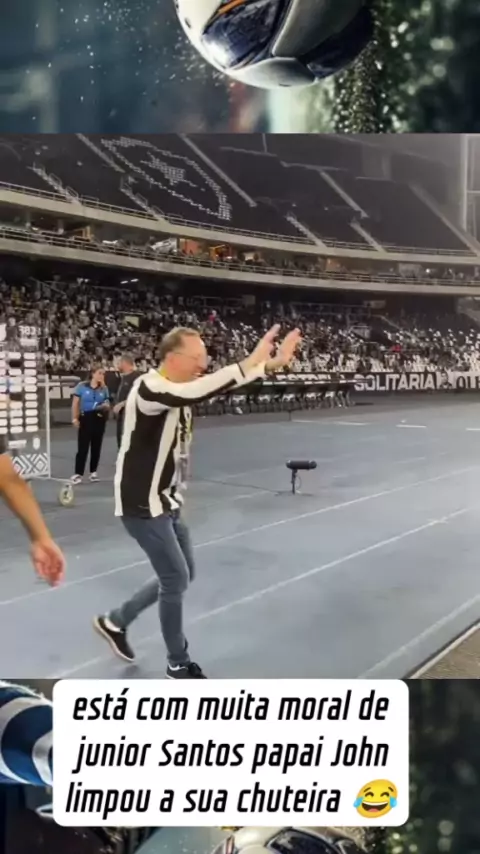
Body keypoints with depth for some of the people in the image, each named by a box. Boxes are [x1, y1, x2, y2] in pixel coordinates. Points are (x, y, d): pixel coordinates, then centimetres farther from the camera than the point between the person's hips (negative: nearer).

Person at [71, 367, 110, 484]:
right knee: (82, 447, -6)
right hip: (86, 418, -4)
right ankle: (78, 473, -5)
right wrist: (74, 418, -8)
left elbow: (107, 404, 15)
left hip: (99, 419, 4)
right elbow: (75, 403, -2)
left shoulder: (104, 389, 9)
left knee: (96, 447, 8)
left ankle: (93, 472, 18)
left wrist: (106, 406, -10)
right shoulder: (82, 386, -1)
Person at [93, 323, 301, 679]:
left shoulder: (181, 387, 4)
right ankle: (179, 665, 19)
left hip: (168, 501, 9)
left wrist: (271, 363, -17)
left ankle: (114, 621, 34)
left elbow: (215, 386, -4)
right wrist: (250, 363, -45)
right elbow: (194, 394, -42)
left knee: (181, 576, 17)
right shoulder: (149, 388, -24)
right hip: (143, 503, -9)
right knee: (176, 578, -1)